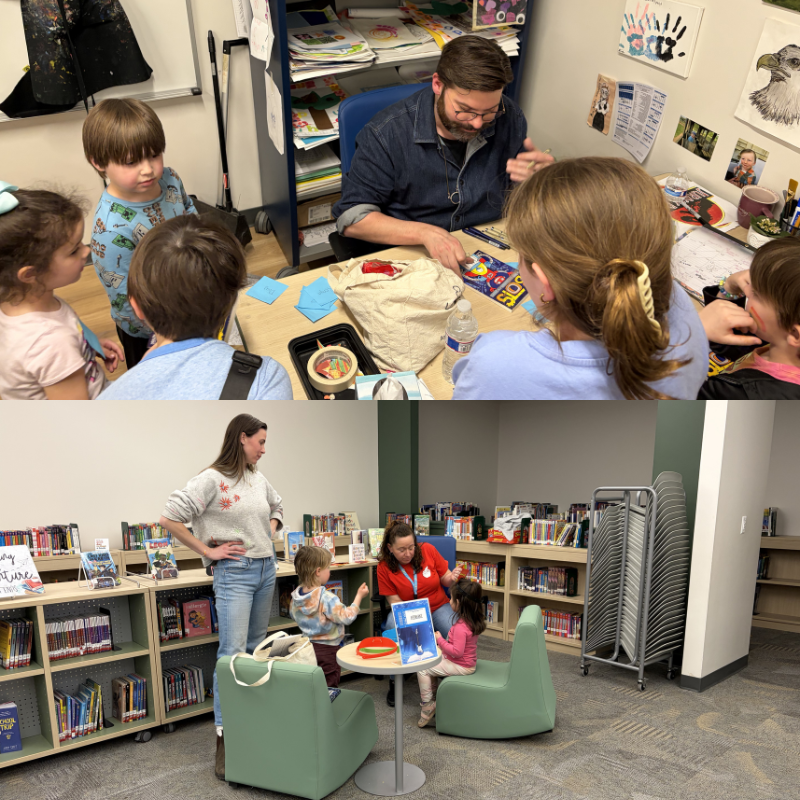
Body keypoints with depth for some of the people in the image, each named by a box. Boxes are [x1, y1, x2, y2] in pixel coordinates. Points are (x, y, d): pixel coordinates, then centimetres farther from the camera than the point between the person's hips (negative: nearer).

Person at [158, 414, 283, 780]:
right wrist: (207, 551, -13)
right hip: (234, 572, -7)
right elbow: (169, 518, -16)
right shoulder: (211, 479, -13)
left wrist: (269, 532, 10)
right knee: (232, 653, -11)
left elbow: (277, 509, 29)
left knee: (256, 647, 15)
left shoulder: (259, 480, 8)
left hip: (266, 568, 7)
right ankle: (225, 737, -5)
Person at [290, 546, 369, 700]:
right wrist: (359, 596, -12)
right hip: (327, 649, -6)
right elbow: (347, 617, -20)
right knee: (329, 687, 2)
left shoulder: (296, 595, -3)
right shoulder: (327, 598, -24)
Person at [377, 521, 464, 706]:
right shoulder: (384, 566, -10)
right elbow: (395, 601, -7)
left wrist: (452, 578, -22)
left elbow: (446, 580, 2)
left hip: (438, 607, 1)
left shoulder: (428, 550, -9)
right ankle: (394, 682, -13)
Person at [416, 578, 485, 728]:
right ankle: (432, 698, 27)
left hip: (461, 666, -10)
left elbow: (457, 651, -30)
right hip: (468, 661, 10)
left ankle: (427, 704, 5)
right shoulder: (474, 620, -1)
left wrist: (440, 640, -20)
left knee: (422, 669, -6)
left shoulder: (461, 627, -30)